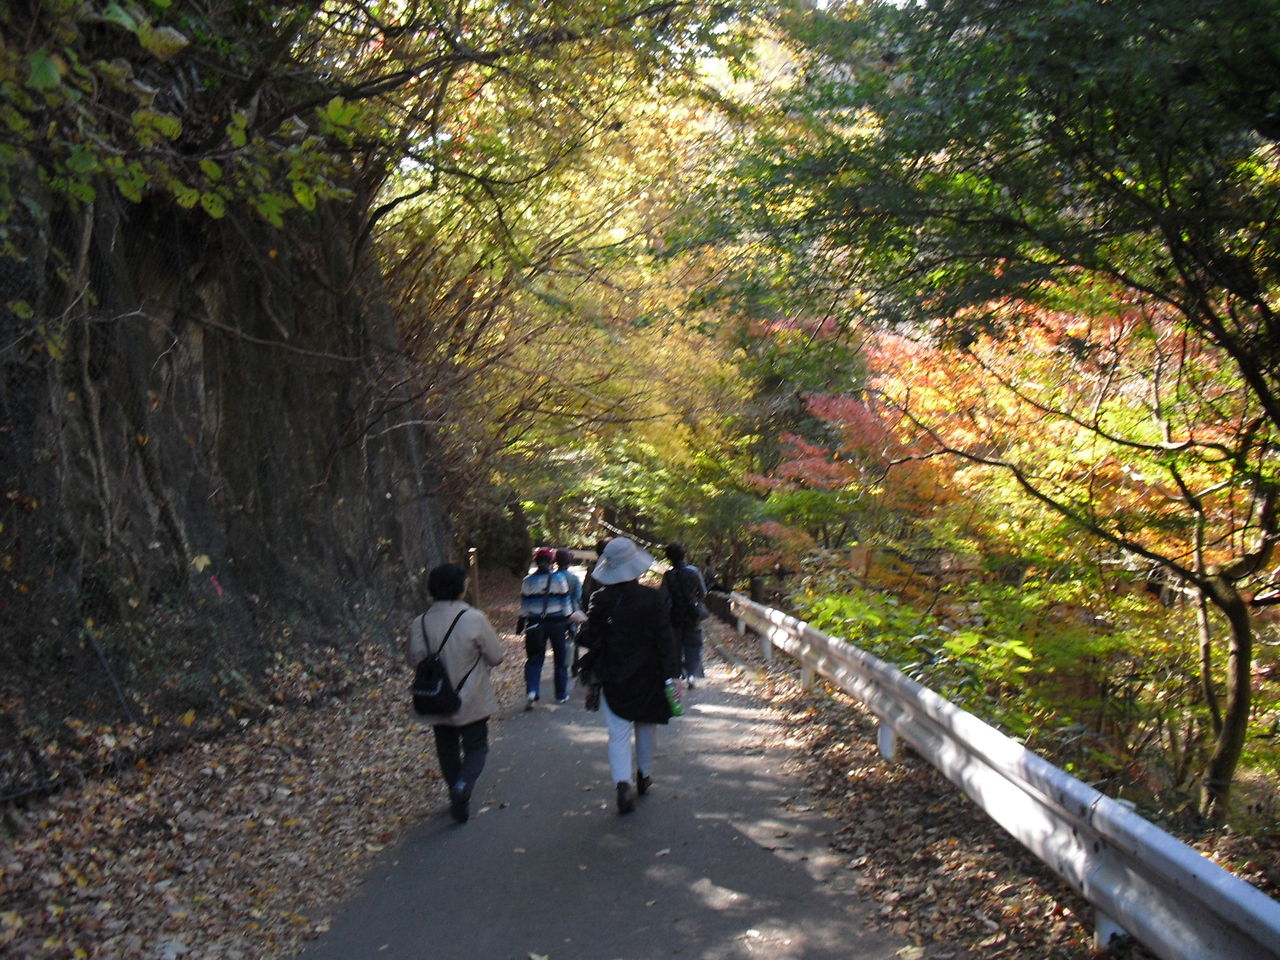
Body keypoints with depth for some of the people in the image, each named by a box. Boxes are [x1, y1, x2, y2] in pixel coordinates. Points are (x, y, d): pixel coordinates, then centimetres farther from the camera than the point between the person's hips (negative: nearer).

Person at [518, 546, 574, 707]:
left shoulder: (528, 581, -1)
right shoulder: (559, 578, -5)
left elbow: (524, 605, 3)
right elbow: (565, 602, -3)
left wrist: (521, 622, 11)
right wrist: (569, 621, 3)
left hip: (535, 623, 1)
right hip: (557, 623, -1)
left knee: (534, 659, 7)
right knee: (560, 660, 12)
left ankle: (531, 691, -13)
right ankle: (561, 695, 19)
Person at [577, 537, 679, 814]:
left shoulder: (600, 600, -9)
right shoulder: (652, 597, -9)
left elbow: (591, 641, -4)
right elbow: (665, 639, -9)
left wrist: (591, 674, 10)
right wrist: (670, 674, -6)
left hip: (613, 677, -1)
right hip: (647, 676, 1)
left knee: (618, 733, 0)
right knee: (645, 726, 21)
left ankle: (623, 782, -20)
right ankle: (644, 775, 34)